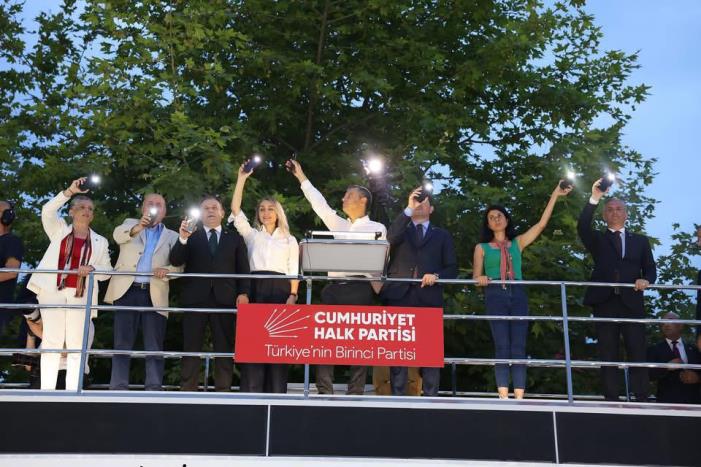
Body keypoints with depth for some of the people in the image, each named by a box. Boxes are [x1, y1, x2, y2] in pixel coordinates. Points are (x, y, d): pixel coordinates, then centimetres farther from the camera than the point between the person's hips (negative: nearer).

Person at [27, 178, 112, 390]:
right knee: (51, 342, -5)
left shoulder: (100, 242, 14)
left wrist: (92, 268, -12)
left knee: (76, 345, -1)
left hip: (80, 296, 1)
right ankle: (46, 391, -3)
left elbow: (107, 271, 10)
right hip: (53, 292, -1)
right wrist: (69, 191, -15)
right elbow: (47, 211, -7)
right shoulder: (59, 230, 12)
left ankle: (72, 393, 1)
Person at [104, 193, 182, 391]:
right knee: (122, 344, -1)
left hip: (154, 295, 1)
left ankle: (154, 388, -2)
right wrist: (136, 229, -31)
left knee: (154, 346, -2)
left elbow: (179, 266, 7)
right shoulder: (130, 224, 15)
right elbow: (118, 235, -9)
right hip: (127, 291, -1)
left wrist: (167, 270, -16)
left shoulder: (171, 236, 17)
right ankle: (118, 388, 1)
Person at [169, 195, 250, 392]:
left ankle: (223, 390, 3)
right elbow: (175, 261, 1)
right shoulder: (191, 236, 14)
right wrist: (183, 239, -15)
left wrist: (243, 292, -7)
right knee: (191, 347, 1)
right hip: (196, 298, 0)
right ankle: (187, 390, 5)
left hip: (225, 298, 0)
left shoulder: (235, 238, 15)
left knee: (225, 348, 0)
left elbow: (243, 269, 8)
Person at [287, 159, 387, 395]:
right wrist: (301, 176, 18)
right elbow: (319, 204, 18)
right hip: (333, 289, 5)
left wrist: (376, 287, -8)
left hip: (360, 290, -5)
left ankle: (355, 395, 0)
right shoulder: (339, 225, 20)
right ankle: (324, 394, 2)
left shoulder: (376, 228, 5)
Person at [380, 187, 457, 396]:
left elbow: (452, 268, 14)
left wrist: (436, 276, -7)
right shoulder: (400, 231, 19)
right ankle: (397, 396, 0)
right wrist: (408, 209, -12)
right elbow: (390, 237, -7)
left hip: (429, 298, 0)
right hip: (399, 296, 0)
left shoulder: (442, 235, 20)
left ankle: (430, 397, 0)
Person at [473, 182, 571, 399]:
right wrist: (480, 279, -15)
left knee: (519, 347, -5)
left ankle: (519, 397, -8)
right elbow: (476, 277, 10)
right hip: (495, 296, -2)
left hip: (518, 296, 2)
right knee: (502, 347, -10)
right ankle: (504, 397, -12)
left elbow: (542, 224, 13)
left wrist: (554, 196, 12)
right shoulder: (482, 248, 14)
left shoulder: (517, 243, 19)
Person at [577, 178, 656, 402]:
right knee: (608, 356, 0)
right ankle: (611, 401, 2)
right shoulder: (597, 239, 13)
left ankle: (642, 401, 0)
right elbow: (582, 227, -8)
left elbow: (650, 269, 12)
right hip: (605, 303, -1)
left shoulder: (640, 240, 18)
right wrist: (594, 199, -18)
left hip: (632, 303, 1)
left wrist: (645, 280, -12)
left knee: (638, 355, -3)